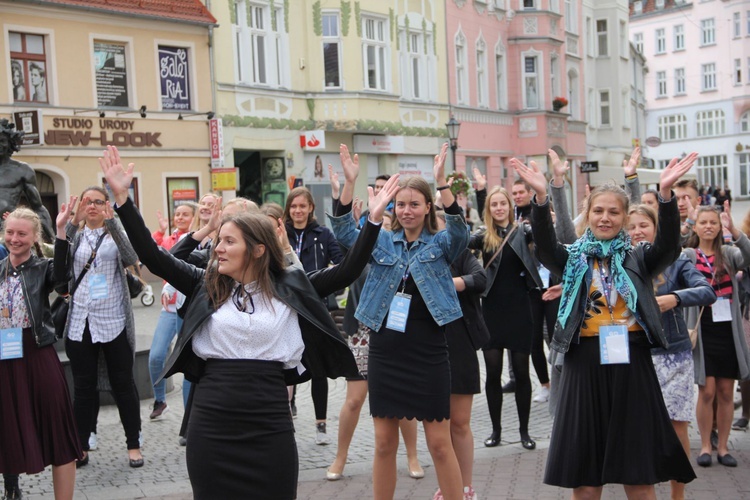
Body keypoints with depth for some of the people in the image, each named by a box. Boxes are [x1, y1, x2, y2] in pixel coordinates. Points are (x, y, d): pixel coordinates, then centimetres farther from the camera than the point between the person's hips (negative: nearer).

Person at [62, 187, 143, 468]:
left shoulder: (116, 234, 3)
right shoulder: (75, 234, 8)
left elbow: (131, 258, -18)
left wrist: (111, 222, -27)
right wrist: (74, 223, -22)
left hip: (113, 322, -2)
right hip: (80, 322, 2)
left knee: (123, 383, 5)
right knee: (83, 386, 9)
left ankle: (133, 444, 15)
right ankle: (81, 447, 18)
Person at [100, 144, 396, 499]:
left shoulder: (290, 288, 1)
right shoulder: (207, 286, 4)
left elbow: (347, 271, -1)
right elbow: (153, 256, 1)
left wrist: (373, 220, -9)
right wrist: (122, 197, -4)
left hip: (270, 427, -1)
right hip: (211, 426, 1)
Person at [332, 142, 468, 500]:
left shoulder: (440, 244, 0)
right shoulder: (382, 241, 6)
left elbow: (460, 232, -20)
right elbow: (344, 232, -8)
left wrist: (441, 181, -31)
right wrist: (349, 182, -20)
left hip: (428, 354, -2)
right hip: (384, 353, 3)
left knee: (439, 443, 4)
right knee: (384, 443, 10)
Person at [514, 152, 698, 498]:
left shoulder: (638, 258, 5)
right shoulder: (574, 258, 6)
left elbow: (669, 244, -13)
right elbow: (544, 245, -13)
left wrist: (665, 192, -29)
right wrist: (541, 197, -30)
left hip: (631, 364, 0)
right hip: (585, 364, 0)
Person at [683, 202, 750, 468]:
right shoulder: (688, 255, 4)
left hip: (728, 330, 2)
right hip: (702, 330, -2)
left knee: (726, 392, 7)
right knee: (707, 391, -2)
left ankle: (723, 447, 18)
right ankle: (705, 446, 13)